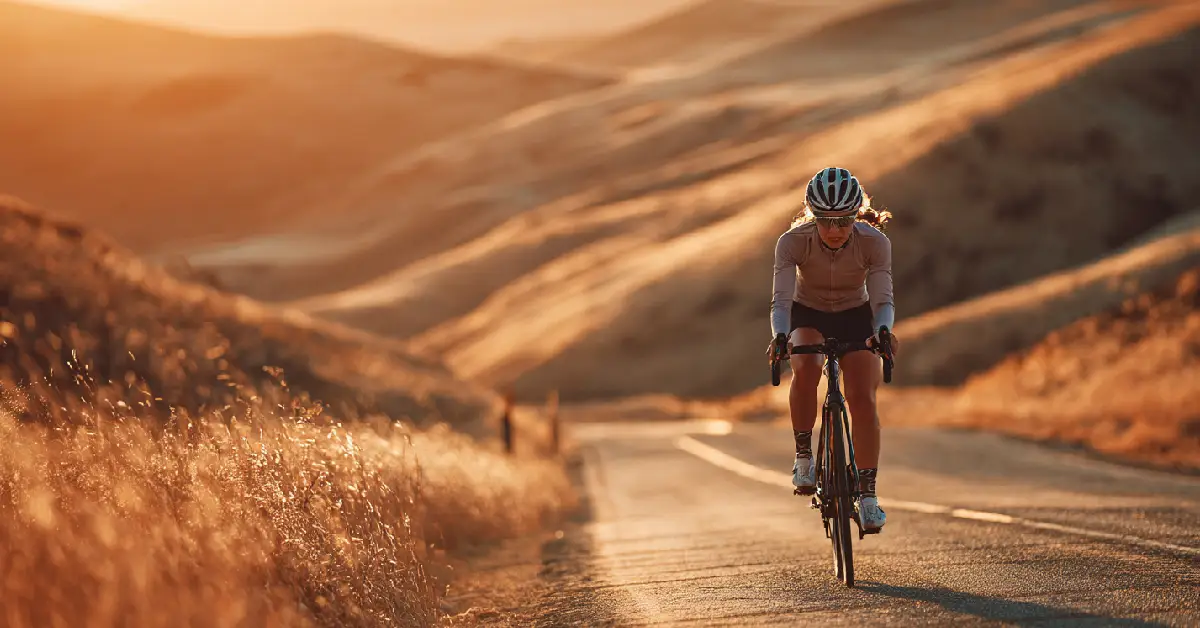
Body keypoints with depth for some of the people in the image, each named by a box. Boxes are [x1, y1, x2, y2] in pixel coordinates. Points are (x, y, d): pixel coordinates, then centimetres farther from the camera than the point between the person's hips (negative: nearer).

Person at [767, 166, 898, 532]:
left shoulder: (874, 242, -27)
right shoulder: (793, 241, -29)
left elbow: (883, 299, -32)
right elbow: (781, 299, -35)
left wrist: (882, 330, -54)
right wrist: (779, 335, -56)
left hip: (855, 316, 1)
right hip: (807, 315, -1)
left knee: (863, 399, -17)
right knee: (806, 369, -33)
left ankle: (867, 494, -10)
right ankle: (803, 456, -16)